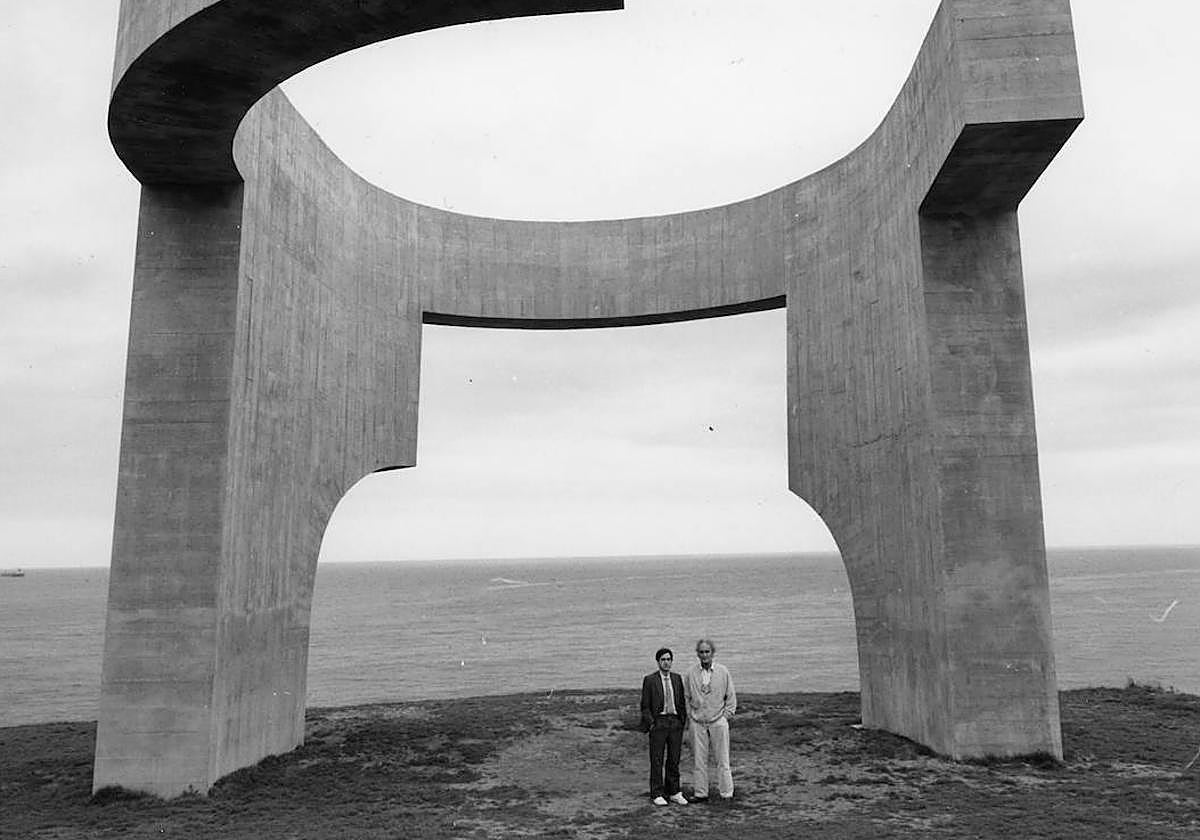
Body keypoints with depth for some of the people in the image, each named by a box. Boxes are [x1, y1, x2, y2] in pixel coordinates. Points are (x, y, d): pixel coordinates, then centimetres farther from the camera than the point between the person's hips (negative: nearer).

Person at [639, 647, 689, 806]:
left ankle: (674, 793, 18)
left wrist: (683, 722, 5)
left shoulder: (677, 679, 8)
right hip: (658, 723, -4)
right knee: (657, 761, 2)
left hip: (675, 723, 4)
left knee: (674, 760, 8)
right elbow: (645, 706, -2)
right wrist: (651, 724, -10)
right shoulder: (649, 680, -4)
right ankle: (657, 794, 10)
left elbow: (682, 702, 13)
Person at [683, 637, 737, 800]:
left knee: (722, 759, 2)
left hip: (718, 721, -1)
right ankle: (700, 792, 15)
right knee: (699, 759, 5)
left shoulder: (723, 671, -2)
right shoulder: (691, 673, 0)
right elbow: (686, 697, 10)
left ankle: (726, 793, 11)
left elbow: (731, 696, 6)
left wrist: (727, 714, 0)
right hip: (698, 723, 1)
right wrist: (691, 713, 4)